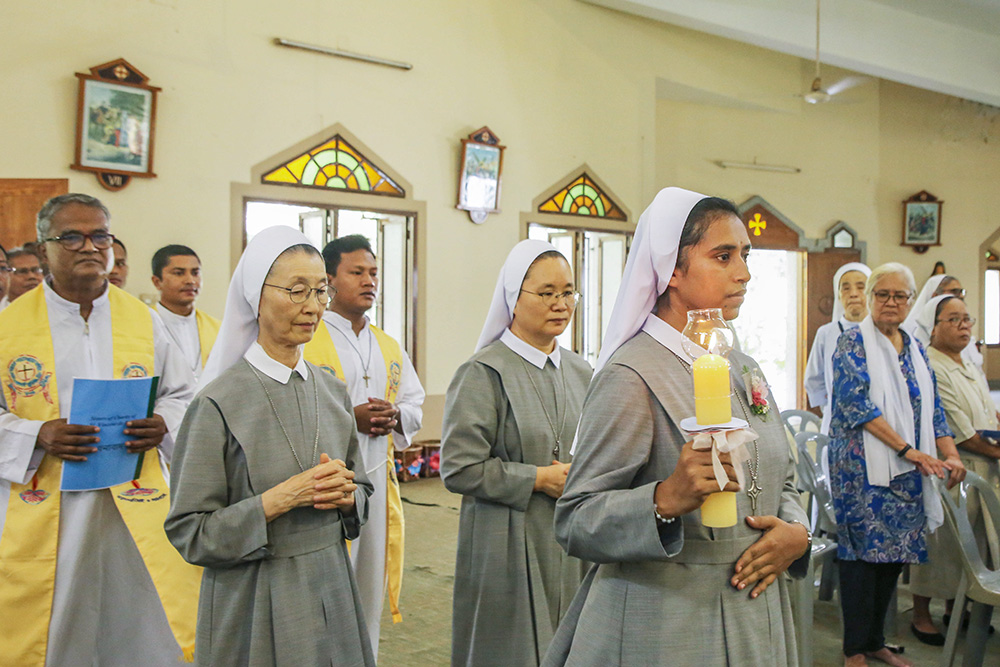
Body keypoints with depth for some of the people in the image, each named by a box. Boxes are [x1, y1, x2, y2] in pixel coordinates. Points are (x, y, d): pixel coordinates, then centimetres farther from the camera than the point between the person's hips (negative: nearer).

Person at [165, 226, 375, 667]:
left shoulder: (332, 391, 3)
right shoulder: (219, 402, -14)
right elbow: (189, 533, -13)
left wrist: (346, 495, -9)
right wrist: (281, 498, -21)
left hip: (332, 590, 5)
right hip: (253, 602, -5)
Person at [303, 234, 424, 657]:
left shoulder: (389, 348, 14)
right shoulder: (305, 341, -7)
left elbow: (415, 401, 18)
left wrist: (396, 416, -5)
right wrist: (348, 418, -21)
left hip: (378, 478, 6)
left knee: (370, 583, 14)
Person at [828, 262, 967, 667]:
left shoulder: (915, 349, 14)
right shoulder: (853, 343, -5)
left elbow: (932, 409, 14)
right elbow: (855, 401, -16)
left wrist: (951, 454, -3)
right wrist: (907, 449, -20)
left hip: (908, 470, 6)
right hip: (864, 467, -6)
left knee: (895, 552, 9)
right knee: (864, 550, -3)